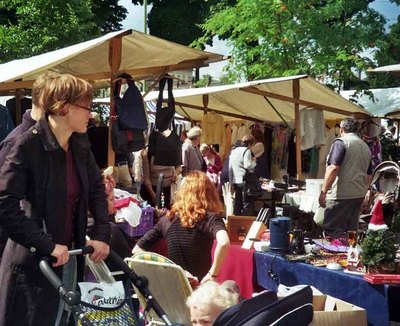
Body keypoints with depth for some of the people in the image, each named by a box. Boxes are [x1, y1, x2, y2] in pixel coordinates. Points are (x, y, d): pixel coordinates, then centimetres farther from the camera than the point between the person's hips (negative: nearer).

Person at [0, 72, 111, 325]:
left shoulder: (80, 143, 3)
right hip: (34, 261, -6)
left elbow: (96, 187, 14)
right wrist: (48, 245, -24)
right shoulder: (28, 145, -18)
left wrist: (102, 233, 1)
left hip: (69, 256, 7)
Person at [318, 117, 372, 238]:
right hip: (359, 195, 8)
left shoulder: (341, 142, -7)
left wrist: (323, 192, -16)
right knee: (351, 231, 12)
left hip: (341, 195, -8)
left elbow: (333, 168, -18)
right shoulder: (366, 147, 18)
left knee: (332, 231, -7)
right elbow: (368, 175, 24)